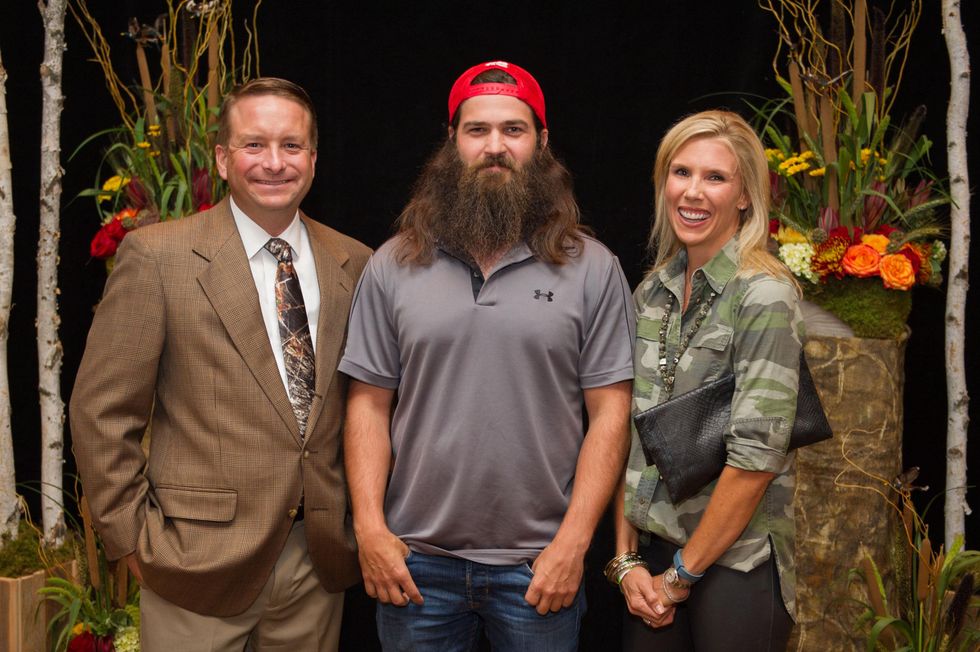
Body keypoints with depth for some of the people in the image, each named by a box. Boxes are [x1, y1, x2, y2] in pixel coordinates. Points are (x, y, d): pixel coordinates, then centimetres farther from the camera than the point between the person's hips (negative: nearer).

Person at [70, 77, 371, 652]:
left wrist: (362, 518, 7)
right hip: (201, 558, -3)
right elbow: (101, 414, -5)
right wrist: (135, 538, -6)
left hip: (321, 558, 4)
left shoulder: (353, 264, 4)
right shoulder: (157, 256, -6)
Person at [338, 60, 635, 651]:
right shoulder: (393, 267, 2)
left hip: (540, 564, -1)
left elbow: (610, 413, -4)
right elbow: (370, 404, 2)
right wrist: (370, 527, -5)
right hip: (416, 560, 1)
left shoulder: (593, 269, -2)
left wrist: (573, 541, -9)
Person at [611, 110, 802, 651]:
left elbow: (756, 456, -17)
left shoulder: (764, 293, -14)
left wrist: (682, 574, -11)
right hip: (651, 552, 5)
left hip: (735, 561, -5)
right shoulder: (652, 291, 5)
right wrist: (627, 559, 0)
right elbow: (629, 433, 6)